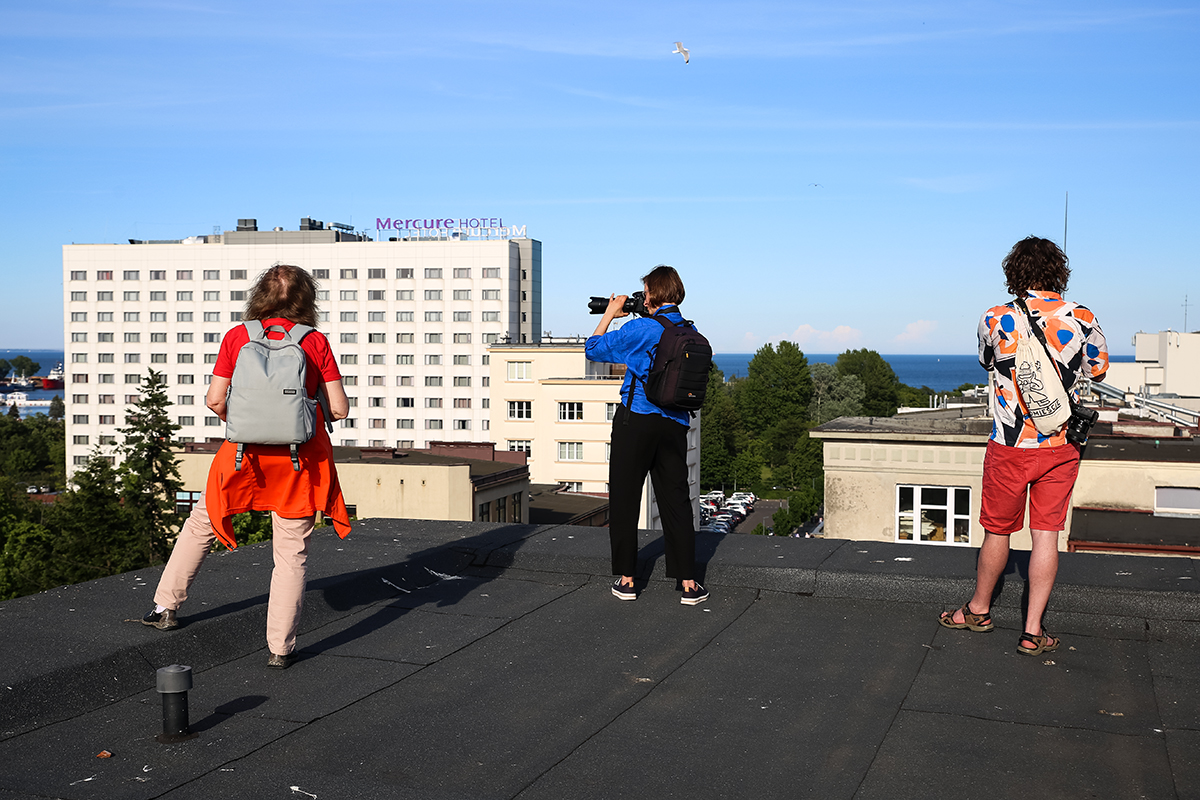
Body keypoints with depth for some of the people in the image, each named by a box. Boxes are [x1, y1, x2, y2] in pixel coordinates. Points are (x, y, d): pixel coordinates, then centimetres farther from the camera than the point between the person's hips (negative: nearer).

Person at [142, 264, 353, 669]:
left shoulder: (237, 337, -3)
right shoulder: (316, 343, -6)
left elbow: (215, 400, -4)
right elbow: (340, 408, -6)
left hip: (246, 453, 1)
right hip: (299, 459, -1)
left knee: (201, 524, 24)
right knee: (292, 552, 7)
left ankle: (166, 606, 34)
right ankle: (280, 647, 9)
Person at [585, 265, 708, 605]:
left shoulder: (639, 329, -11)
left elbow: (593, 349, -2)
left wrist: (609, 314, 10)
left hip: (636, 421, -5)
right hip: (675, 424, 5)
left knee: (624, 499, 7)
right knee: (676, 501, 8)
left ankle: (626, 579, 12)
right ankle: (689, 583, 6)